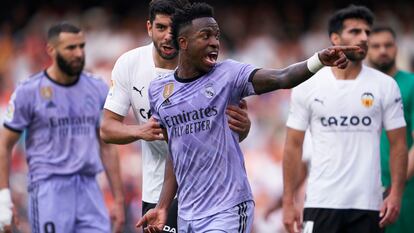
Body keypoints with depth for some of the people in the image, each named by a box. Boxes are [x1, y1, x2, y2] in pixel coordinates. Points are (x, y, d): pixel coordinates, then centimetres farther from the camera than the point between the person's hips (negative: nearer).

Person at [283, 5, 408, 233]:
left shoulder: (385, 86, 2)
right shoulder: (307, 86, 2)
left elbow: (398, 144, 4)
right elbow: (293, 146, 4)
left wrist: (396, 194, -6)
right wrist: (288, 202, 0)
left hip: (367, 205, 1)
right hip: (321, 203, -1)